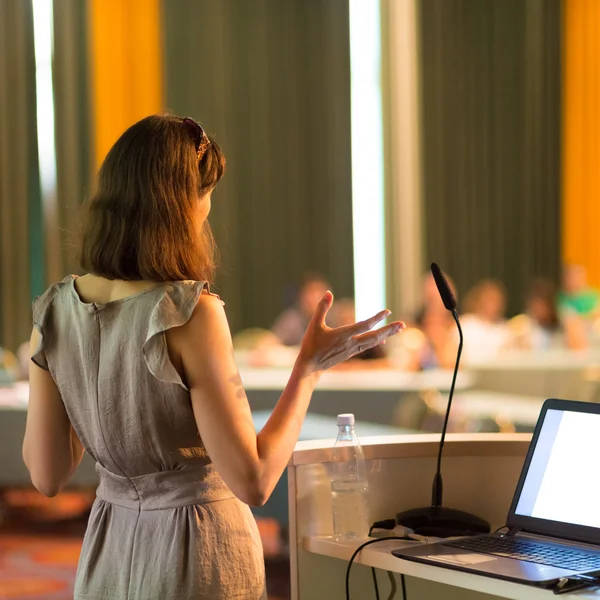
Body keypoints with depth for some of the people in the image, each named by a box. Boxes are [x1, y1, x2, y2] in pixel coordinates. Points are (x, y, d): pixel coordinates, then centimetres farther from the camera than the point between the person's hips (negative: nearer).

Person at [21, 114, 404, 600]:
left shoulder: (55, 311, -5)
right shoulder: (189, 314, -22)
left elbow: (47, 476, 2)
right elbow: (253, 482, -20)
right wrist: (310, 368, -11)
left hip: (107, 556, 5)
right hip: (197, 555, -5)